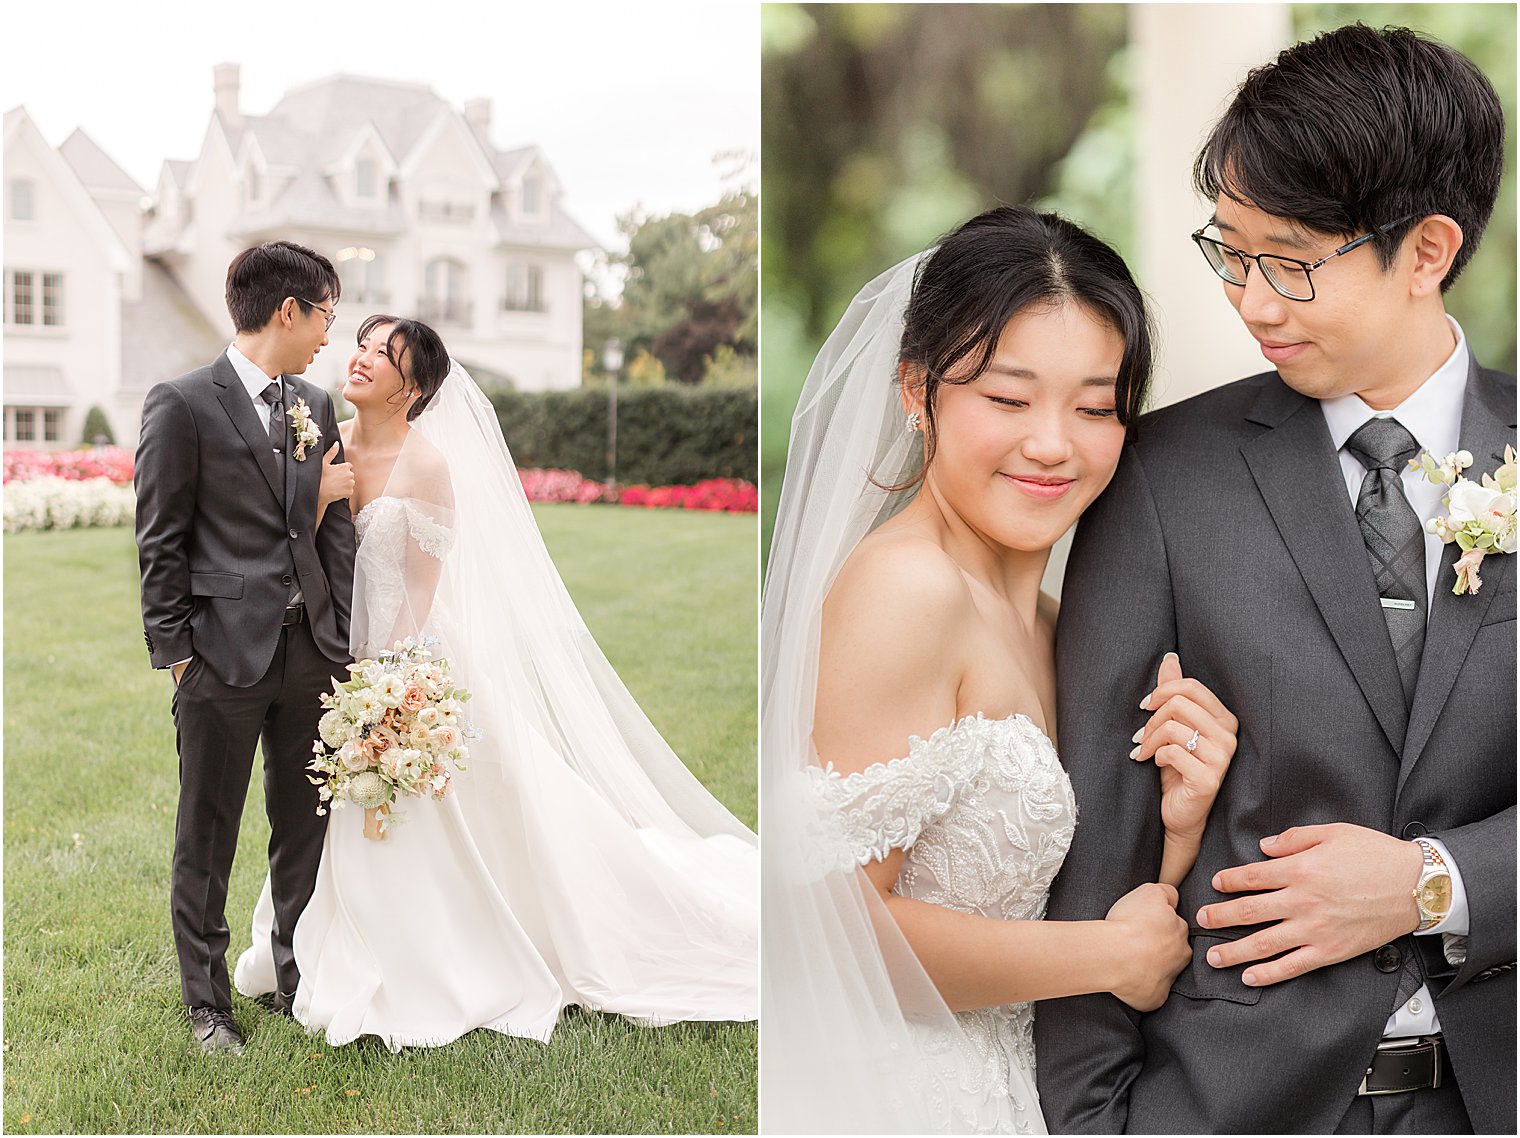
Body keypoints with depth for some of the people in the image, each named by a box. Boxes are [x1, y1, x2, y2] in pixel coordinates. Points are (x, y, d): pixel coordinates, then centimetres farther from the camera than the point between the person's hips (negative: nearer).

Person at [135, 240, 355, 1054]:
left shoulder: (316, 407, 11)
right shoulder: (182, 405, -6)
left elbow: (336, 529, 11)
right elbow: (159, 542, -6)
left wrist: (345, 641, 5)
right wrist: (174, 651, -8)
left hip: (311, 653, 5)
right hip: (224, 654, -5)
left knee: (305, 830, 14)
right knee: (207, 838, 7)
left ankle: (300, 975, 30)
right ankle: (207, 1003, 20)